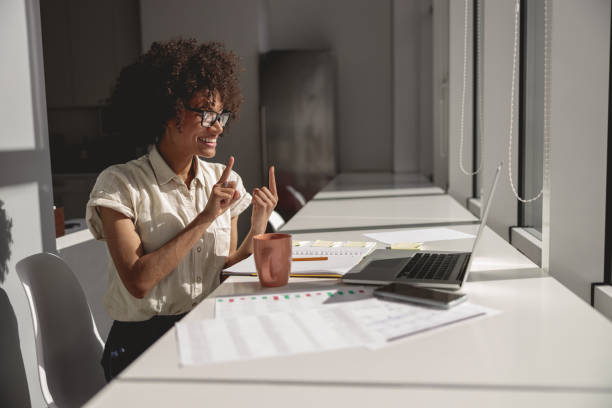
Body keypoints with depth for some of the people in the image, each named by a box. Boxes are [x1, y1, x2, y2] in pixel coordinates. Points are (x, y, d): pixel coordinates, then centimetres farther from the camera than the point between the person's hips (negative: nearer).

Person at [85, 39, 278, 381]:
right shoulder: (120, 184, -8)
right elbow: (138, 281, -18)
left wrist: (259, 226, -8)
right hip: (144, 343, -5)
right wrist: (205, 218, -18)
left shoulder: (224, 181, 7)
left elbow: (225, 271, 9)